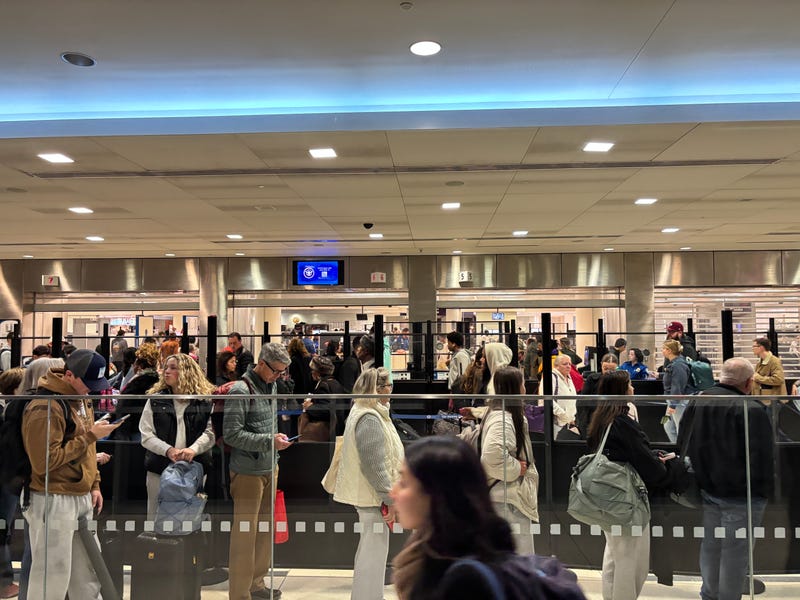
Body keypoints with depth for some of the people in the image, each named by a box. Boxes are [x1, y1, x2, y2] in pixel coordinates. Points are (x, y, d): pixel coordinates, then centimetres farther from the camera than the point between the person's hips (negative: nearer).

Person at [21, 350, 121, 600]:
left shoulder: (81, 400, 10)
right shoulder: (45, 408, -18)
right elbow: (44, 462, -22)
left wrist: (94, 484, 12)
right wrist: (90, 436, -20)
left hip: (83, 497, 8)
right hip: (54, 501, -8)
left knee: (87, 572, 16)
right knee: (52, 574, 3)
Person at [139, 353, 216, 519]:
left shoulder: (205, 401, 2)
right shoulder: (155, 399, 6)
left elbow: (210, 432, -6)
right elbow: (146, 435, -1)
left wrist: (194, 449, -23)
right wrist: (168, 450, -16)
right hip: (159, 468, 1)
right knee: (156, 515, 8)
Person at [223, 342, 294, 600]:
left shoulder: (270, 385, 9)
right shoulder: (240, 390, -16)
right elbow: (231, 434, -19)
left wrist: (277, 437, 11)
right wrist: (269, 441, -22)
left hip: (269, 469, 8)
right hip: (248, 472, -8)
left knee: (265, 529, 16)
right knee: (245, 534, 0)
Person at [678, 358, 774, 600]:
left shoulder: (696, 402, 3)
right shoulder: (751, 410, -19)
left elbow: (682, 445, 12)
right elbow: (763, 458, -15)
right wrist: (765, 491, -1)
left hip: (706, 487, 7)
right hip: (741, 494, -7)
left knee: (710, 545, 20)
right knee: (735, 551, 6)